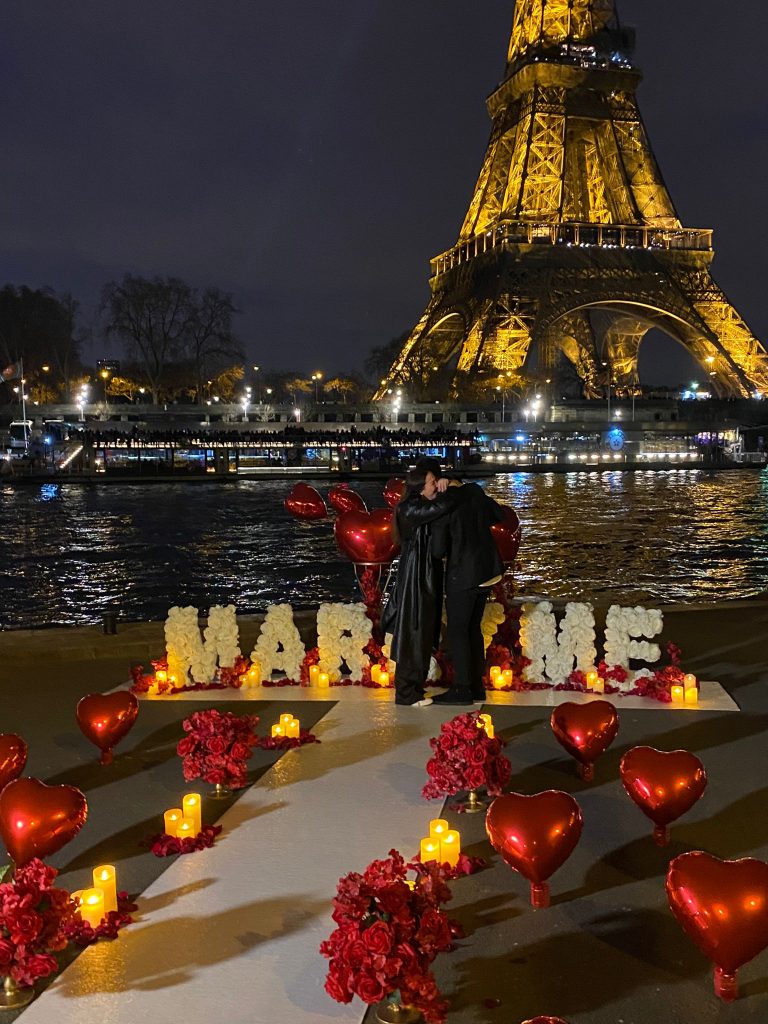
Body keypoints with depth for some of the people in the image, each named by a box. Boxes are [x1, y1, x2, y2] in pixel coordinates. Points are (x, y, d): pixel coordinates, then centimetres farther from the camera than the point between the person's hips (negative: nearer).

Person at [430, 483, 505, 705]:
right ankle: (476, 686, 18)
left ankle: (461, 689, 3)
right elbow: (499, 514, 22)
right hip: (487, 571, 7)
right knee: (473, 628, 15)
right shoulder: (475, 493, 5)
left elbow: (438, 550, -10)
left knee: (457, 630, 2)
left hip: (463, 575, -7)